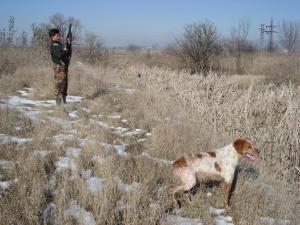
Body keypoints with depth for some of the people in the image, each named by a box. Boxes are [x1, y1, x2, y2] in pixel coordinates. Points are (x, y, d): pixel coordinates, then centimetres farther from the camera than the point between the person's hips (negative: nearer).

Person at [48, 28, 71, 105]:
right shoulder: (54, 46, -12)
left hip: (64, 66, 10)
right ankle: (59, 102, -5)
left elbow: (67, 54, 20)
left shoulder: (59, 44, 18)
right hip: (59, 67, -10)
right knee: (59, 84, -8)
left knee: (65, 84, 14)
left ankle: (64, 101, 22)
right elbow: (60, 55, -26)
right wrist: (65, 50, -8)